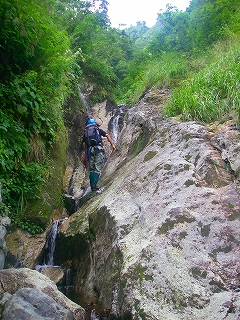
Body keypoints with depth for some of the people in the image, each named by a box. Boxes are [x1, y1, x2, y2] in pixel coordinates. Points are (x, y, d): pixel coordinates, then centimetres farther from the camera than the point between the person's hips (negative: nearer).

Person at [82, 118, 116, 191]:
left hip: (90, 150, 3)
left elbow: (84, 144, 12)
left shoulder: (85, 133, 21)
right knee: (97, 169, -2)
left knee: (91, 169, 12)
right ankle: (94, 185, -9)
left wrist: (86, 152, 20)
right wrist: (112, 144, -1)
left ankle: (92, 186, 10)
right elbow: (107, 135, 3)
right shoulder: (98, 130, 17)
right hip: (99, 149, -2)